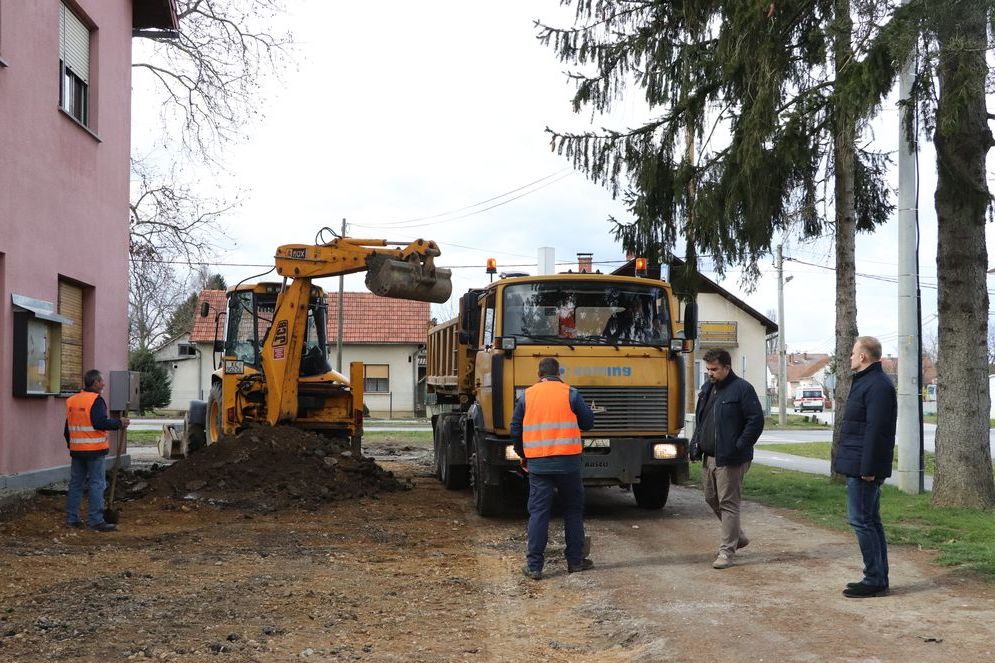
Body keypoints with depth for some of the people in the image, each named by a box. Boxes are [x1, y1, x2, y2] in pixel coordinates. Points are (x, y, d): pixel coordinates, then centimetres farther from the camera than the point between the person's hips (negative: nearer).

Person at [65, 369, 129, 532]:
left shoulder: (72, 401, 12)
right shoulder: (96, 400, -12)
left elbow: (68, 428, 18)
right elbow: (100, 422, -23)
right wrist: (119, 423, -11)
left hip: (76, 450, 8)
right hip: (94, 450, -8)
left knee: (75, 483, 13)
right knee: (97, 484, -4)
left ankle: (72, 518, 17)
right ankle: (96, 520, -6)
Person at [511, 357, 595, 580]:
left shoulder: (527, 396, 5)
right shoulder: (570, 394, -1)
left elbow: (516, 430, 9)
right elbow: (588, 423, 4)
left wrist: (523, 455, 24)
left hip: (537, 463, 1)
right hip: (568, 461, -1)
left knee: (538, 513, 4)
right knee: (573, 511, 13)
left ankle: (534, 565, 1)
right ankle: (575, 560, 18)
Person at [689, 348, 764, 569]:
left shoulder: (742, 389, -11)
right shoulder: (708, 388, 13)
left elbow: (756, 420, -15)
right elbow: (700, 419, 22)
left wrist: (739, 447, -18)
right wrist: (696, 443, 10)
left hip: (730, 460, -9)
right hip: (709, 457, 9)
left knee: (728, 503, -4)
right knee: (712, 499, 17)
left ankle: (727, 551, 2)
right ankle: (738, 537, 34)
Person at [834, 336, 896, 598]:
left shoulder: (877, 386, -18)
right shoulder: (866, 382, 17)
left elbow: (876, 430, -24)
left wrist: (867, 468, -25)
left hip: (864, 468, -11)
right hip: (860, 467, 11)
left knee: (861, 521, -7)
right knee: (870, 521, 14)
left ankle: (875, 580, -3)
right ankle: (878, 578, 20)